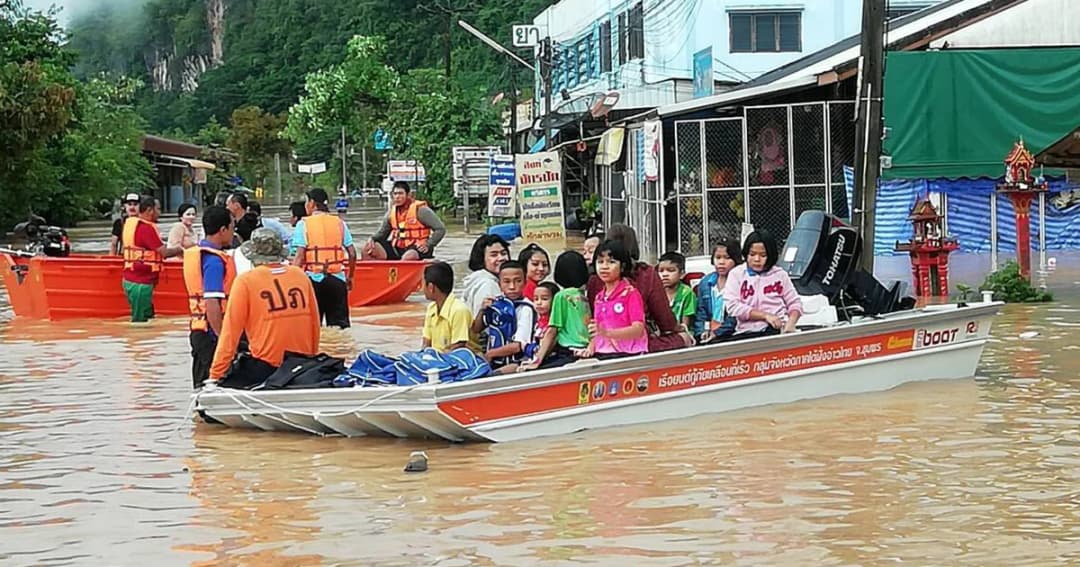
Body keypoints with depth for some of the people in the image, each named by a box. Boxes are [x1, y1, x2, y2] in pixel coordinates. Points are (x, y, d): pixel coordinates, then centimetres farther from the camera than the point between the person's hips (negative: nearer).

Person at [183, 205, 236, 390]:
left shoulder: (193, 253, 11)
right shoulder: (215, 260, -17)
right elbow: (212, 305, -23)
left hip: (197, 329, 9)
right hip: (212, 332, -9)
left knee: (202, 385, 15)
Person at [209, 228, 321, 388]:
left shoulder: (245, 281, -5)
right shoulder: (301, 276, 6)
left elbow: (231, 332, -5)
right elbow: (315, 323, 12)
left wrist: (216, 375, 1)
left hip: (265, 368, -5)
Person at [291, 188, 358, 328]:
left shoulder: (304, 224, -3)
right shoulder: (340, 223, 7)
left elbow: (300, 256, -10)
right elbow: (352, 254, 4)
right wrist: (350, 277, 16)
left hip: (313, 278, -3)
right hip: (337, 279, 3)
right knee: (340, 323, 6)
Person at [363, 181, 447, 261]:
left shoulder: (420, 209, -9)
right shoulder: (392, 211, 9)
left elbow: (440, 229, -9)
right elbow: (382, 232, 21)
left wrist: (428, 245, -19)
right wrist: (372, 239, -1)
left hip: (416, 249, -7)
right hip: (397, 247, 7)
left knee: (408, 257, -42)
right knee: (367, 247, -5)